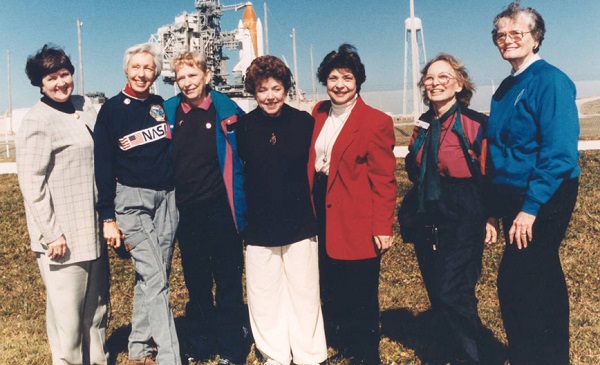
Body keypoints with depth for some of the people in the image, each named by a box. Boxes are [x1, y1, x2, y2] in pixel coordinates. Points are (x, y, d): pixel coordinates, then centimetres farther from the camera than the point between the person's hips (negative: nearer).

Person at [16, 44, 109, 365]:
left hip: (93, 229, 7)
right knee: (67, 312, -1)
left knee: (96, 303, 17)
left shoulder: (85, 106, 9)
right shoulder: (37, 121, -11)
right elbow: (31, 184, -14)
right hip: (62, 235, -7)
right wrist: (51, 234, -16)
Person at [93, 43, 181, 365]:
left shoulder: (161, 106, 10)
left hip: (166, 199, 4)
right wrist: (108, 218, -6)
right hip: (132, 200, -4)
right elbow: (103, 167, -3)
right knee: (155, 278, -11)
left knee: (150, 278, 10)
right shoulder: (112, 109, -2)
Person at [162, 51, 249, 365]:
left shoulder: (227, 111, -5)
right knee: (195, 283, 16)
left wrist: (241, 210, -8)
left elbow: (241, 160, -4)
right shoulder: (169, 113, 5)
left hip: (219, 210, -4)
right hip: (186, 212, 4)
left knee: (228, 282, 5)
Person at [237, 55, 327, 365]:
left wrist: (316, 213, 2)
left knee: (305, 293, 10)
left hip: (300, 226, 0)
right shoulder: (243, 127, -2)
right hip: (258, 229, 1)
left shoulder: (304, 122, -3)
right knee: (263, 297, 10)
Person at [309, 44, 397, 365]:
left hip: (357, 219, -6)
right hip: (323, 212, 6)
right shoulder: (319, 114, 9)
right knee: (330, 286, 17)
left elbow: (384, 180, -11)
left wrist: (382, 227, -14)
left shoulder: (376, 122, -9)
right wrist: (310, 205, 5)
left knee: (360, 294, 5)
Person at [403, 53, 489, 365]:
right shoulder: (423, 125, 10)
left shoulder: (476, 124, -8)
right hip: (427, 222, 6)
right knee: (437, 294, 11)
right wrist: (412, 215, 13)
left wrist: (489, 216, -11)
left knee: (452, 294, -9)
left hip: (462, 224, -6)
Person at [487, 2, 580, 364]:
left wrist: (531, 207, -22)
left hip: (544, 199, -8)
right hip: (515, 200, 8)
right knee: (542, 281, 17)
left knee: (516, 283, -8)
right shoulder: (506, 88, 12)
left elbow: (560, 153, -20)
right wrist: (498, 204, 10)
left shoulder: (549, 81, -13)